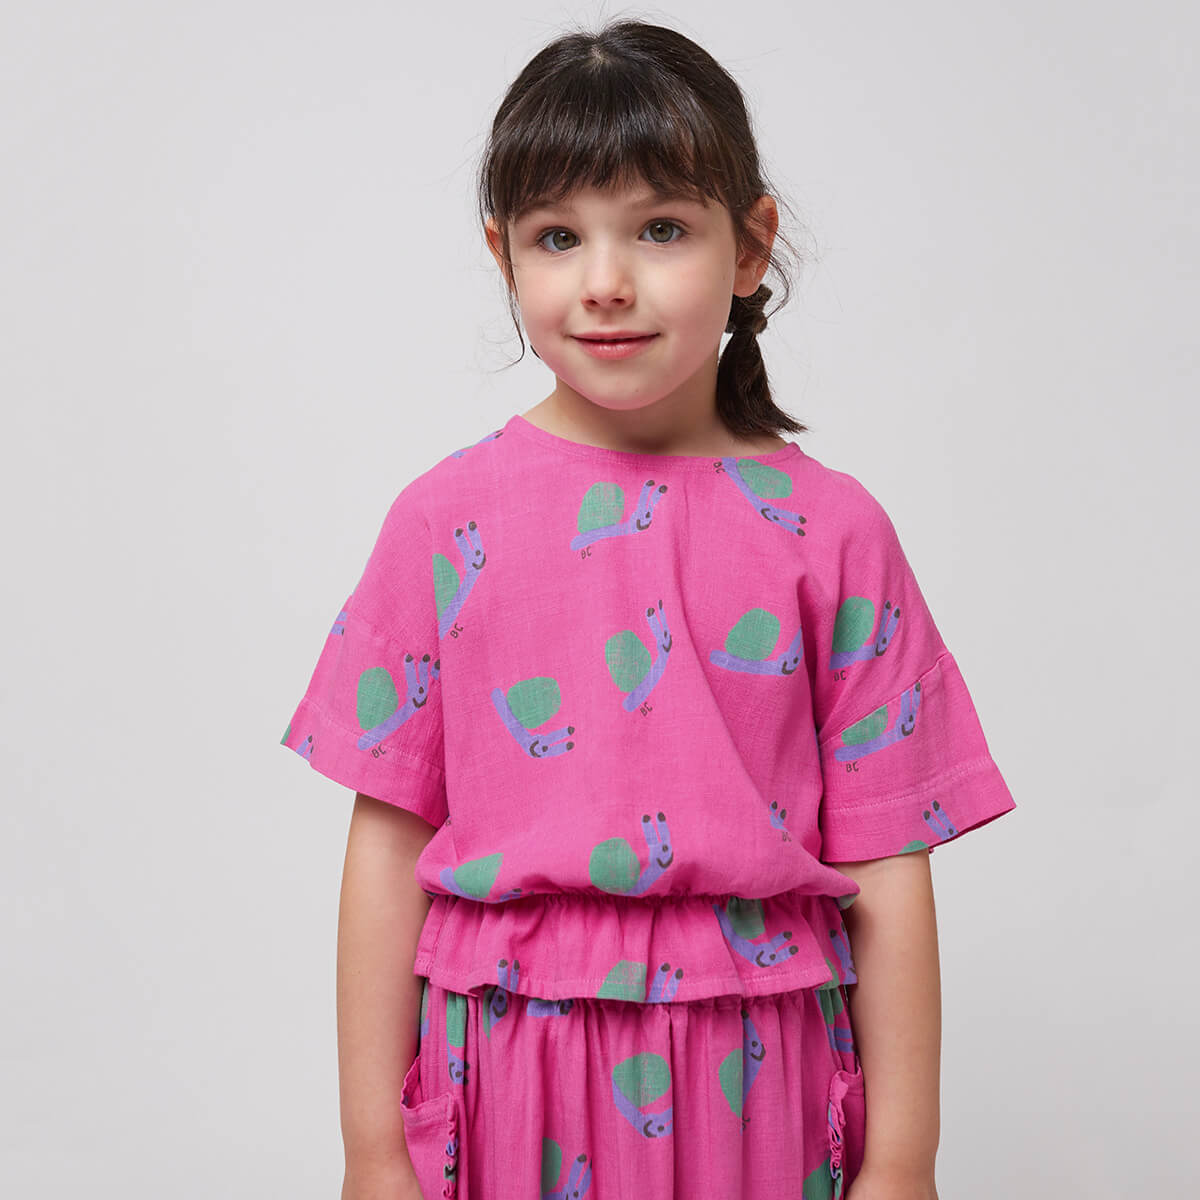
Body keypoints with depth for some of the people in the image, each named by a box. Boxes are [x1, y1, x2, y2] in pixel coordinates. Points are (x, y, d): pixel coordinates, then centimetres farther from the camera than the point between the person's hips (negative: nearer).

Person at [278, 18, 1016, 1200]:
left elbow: (885, 873, -3)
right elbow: (390, 846, -2)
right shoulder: (449, 518, -3)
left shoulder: (830, 531, -4)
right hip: (509, 1073, 0)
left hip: (752, 1084, 0)